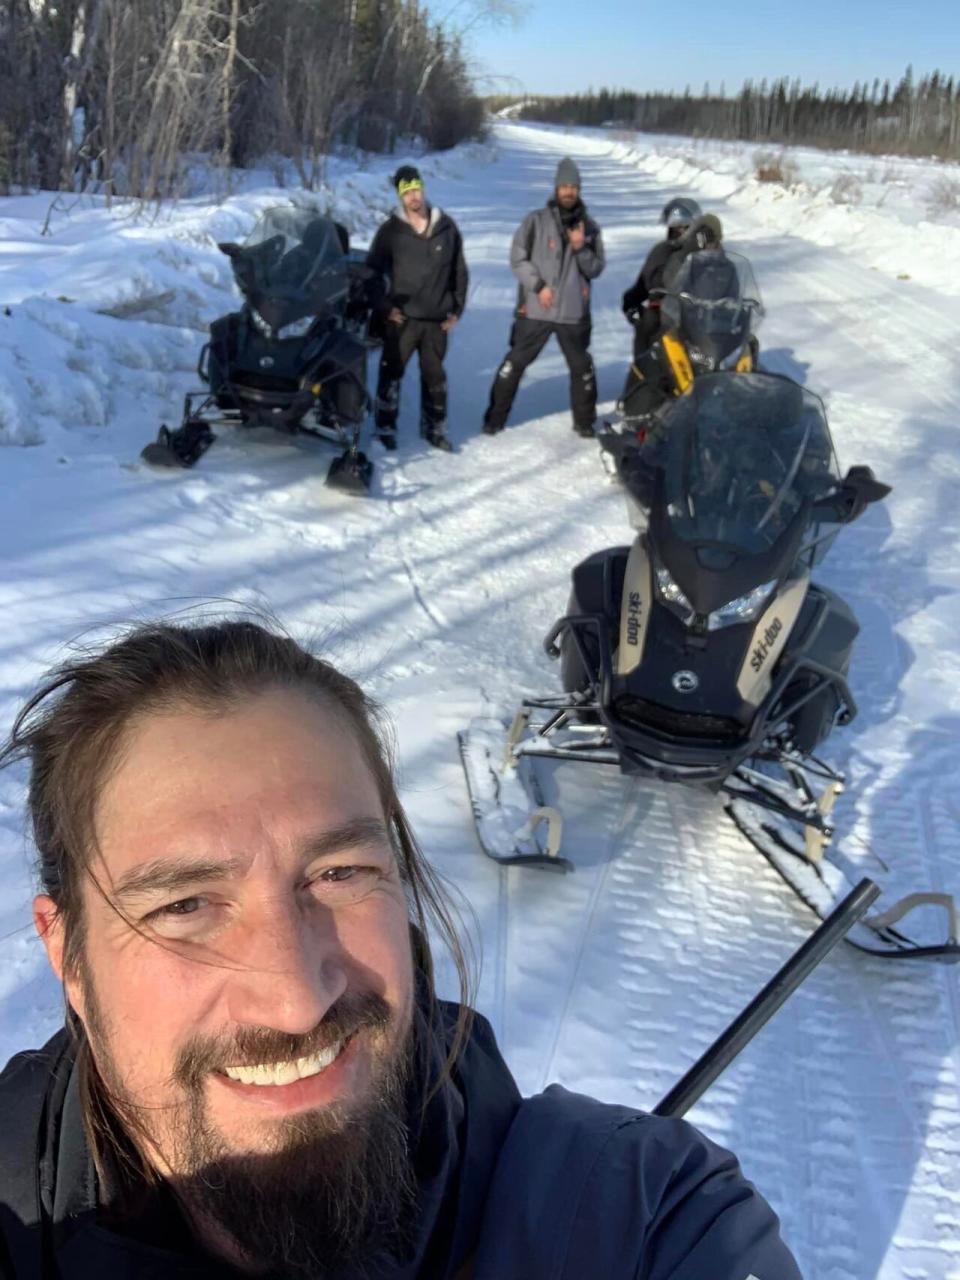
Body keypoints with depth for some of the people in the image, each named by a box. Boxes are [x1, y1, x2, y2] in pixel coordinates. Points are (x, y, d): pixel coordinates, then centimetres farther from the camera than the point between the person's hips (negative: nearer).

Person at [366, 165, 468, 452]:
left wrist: (457, 308, 7)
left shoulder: (446, 227, 4)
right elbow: (372, 270, 2)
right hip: (401, 317, -2)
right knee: (391, 372, 1)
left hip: (437, 319, 2)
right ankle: (385, 428, 11)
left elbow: (459, 270, 11)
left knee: (435, 375, 12)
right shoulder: (391, 230, -3)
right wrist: (384, 306, -5)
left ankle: (434, 428, 24)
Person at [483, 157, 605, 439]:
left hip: (574, 311, 2)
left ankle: (584, 420, 26)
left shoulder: (589, 226, 6)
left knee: (582, 367, 11)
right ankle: (495, 416, 12)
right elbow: (518, 258, -2)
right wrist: (538, 285, -12)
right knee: (516, 362, 2)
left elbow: (595, 269, 6)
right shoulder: (536, 220, -1)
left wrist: (581, 249, -12)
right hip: (535, 308, -2)